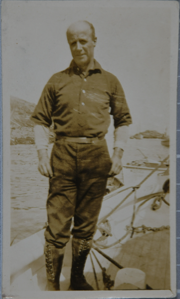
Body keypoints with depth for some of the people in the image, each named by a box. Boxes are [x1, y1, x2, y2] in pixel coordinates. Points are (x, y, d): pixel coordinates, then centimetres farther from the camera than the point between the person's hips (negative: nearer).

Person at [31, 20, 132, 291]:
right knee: (57, 225, 0)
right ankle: (52, 284, 16)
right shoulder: (57, 81, 9)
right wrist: (42, 155, -3)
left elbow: (123, 119, 13)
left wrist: (118, 154, 1)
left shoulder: (109, 81, 11)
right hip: (63, 155, -1)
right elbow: (40, 119, 9)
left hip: (96, 157, 1)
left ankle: (78, 278, 28)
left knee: (86, 224, 11)